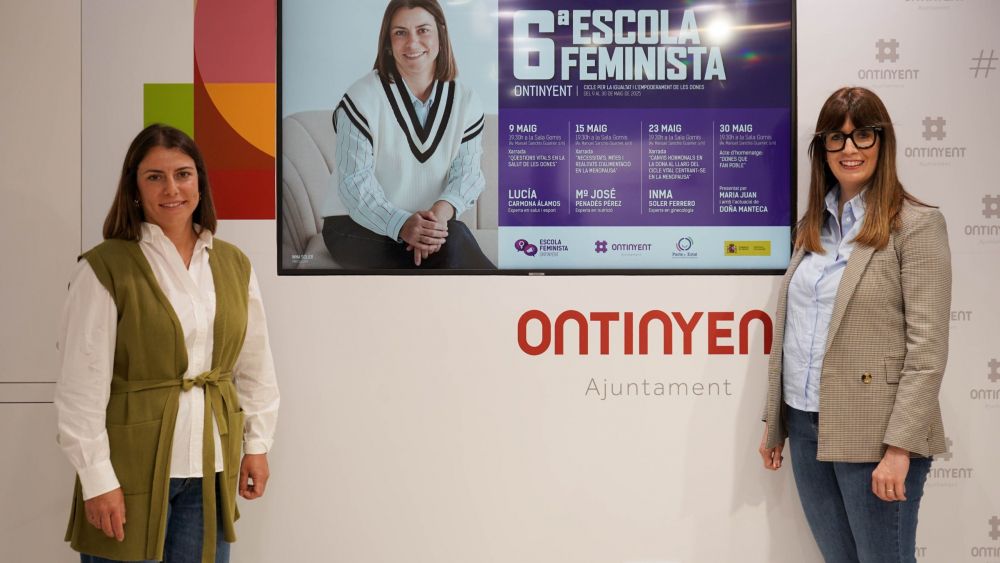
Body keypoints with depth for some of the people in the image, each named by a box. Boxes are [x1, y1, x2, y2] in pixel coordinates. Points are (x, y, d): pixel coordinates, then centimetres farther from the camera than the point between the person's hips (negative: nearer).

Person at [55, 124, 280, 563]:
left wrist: (257, 444, 8)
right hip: (132, 467, -4)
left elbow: (255, 366, 11)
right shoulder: (105, 268, -9)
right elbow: (83, 384, -10)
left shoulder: (234, 265, 6)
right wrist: (97, 478, -12)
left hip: (212, 469, 4)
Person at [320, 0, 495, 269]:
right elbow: (355, 181, -18)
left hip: (429, 224, 4)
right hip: (356, 225, -3)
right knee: (452, 240, -30)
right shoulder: (362, 99, -11)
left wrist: (442, 209, -31)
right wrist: (401, 224, -36)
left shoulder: (466, 103, 1)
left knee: (452, 240, -32)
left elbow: (467, 172, -7)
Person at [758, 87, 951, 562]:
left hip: (872, 434, -6)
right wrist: (774, 423, 11)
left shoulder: (916, 224, -7)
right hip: (806, 426, 6)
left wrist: (900, 446, -18)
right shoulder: (813, 225, 11)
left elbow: (927, 347, -13)